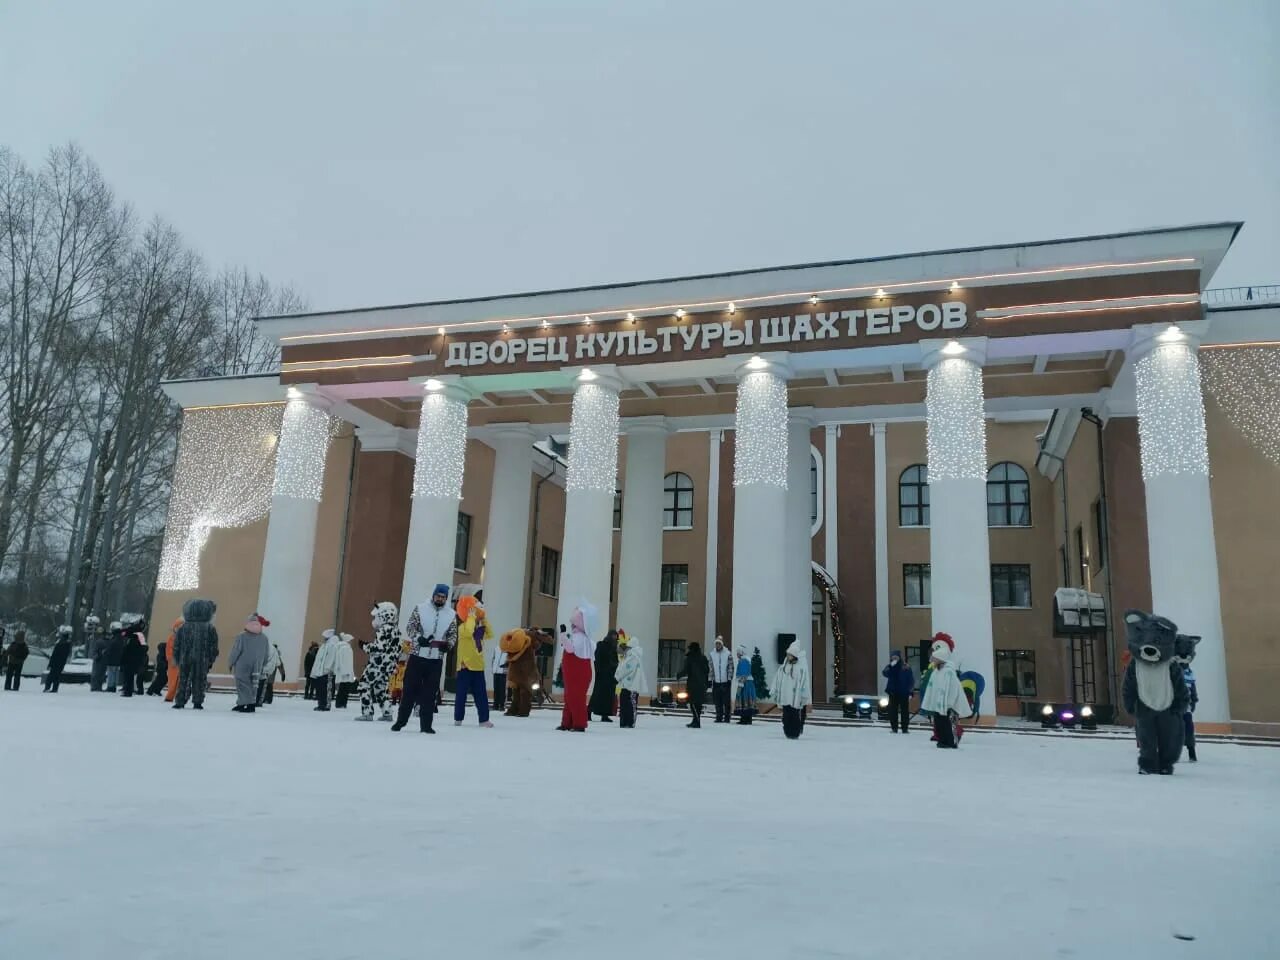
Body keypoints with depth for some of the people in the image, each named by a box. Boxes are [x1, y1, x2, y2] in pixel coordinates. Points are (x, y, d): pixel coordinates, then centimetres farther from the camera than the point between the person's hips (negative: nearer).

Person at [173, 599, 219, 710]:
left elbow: (176, 646, 5)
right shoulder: (210, 628, -2)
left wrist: (177, 659, 14)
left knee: (183, 681, 9)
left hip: (185, 659, 1)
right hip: (202, 661, -1)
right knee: (199, 681, 6)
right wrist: (211, 660, 8)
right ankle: (197, 702, 4)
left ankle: (180, 702, 7)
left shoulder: (183, 628, 1)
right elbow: (214, 647, 0)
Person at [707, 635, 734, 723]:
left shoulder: (728, 654, -1)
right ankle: (719, 717, 13)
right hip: (716, 681, 3)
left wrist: (730, 679, -6)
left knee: (726, 701, 0)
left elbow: (731, 668, -1)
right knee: (717, 701, 5)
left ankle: (727, 717, 7)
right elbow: (710, 668, 11)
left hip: (725, 681, -3)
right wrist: (711, 679, 6)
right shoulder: (712, 654, 8)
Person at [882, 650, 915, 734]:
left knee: (904, 710, 4)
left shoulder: (906, 668, -5)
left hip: (903, 692, -2)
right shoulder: (890, 667, 2)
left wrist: (910, 692, -7)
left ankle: (904, 728, 12)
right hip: (893, 692, 2)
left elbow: (911, 680, -3)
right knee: (893, 710, 3)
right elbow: (885, 673, -18)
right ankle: (894, 727, 11)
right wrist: (891, 666, -29)